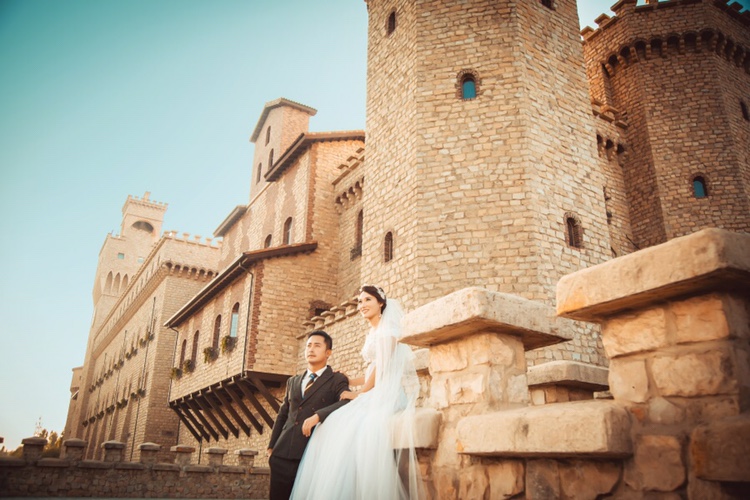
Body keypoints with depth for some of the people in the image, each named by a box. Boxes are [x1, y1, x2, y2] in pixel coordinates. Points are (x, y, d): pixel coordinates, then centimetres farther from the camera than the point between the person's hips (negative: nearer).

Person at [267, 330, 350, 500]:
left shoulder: (336, 380, 2)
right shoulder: (293, 381, 20)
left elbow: (347, 404, -16)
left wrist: (318, 415, -27)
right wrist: (271, 446, 16)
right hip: (283, 453, 5)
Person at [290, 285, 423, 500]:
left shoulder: (388, 328, -4)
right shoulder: (372, 334, 20)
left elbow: (382, 365, -9)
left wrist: (360, 393, -4)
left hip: (391, 393, -8)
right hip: (377, 394, 8)